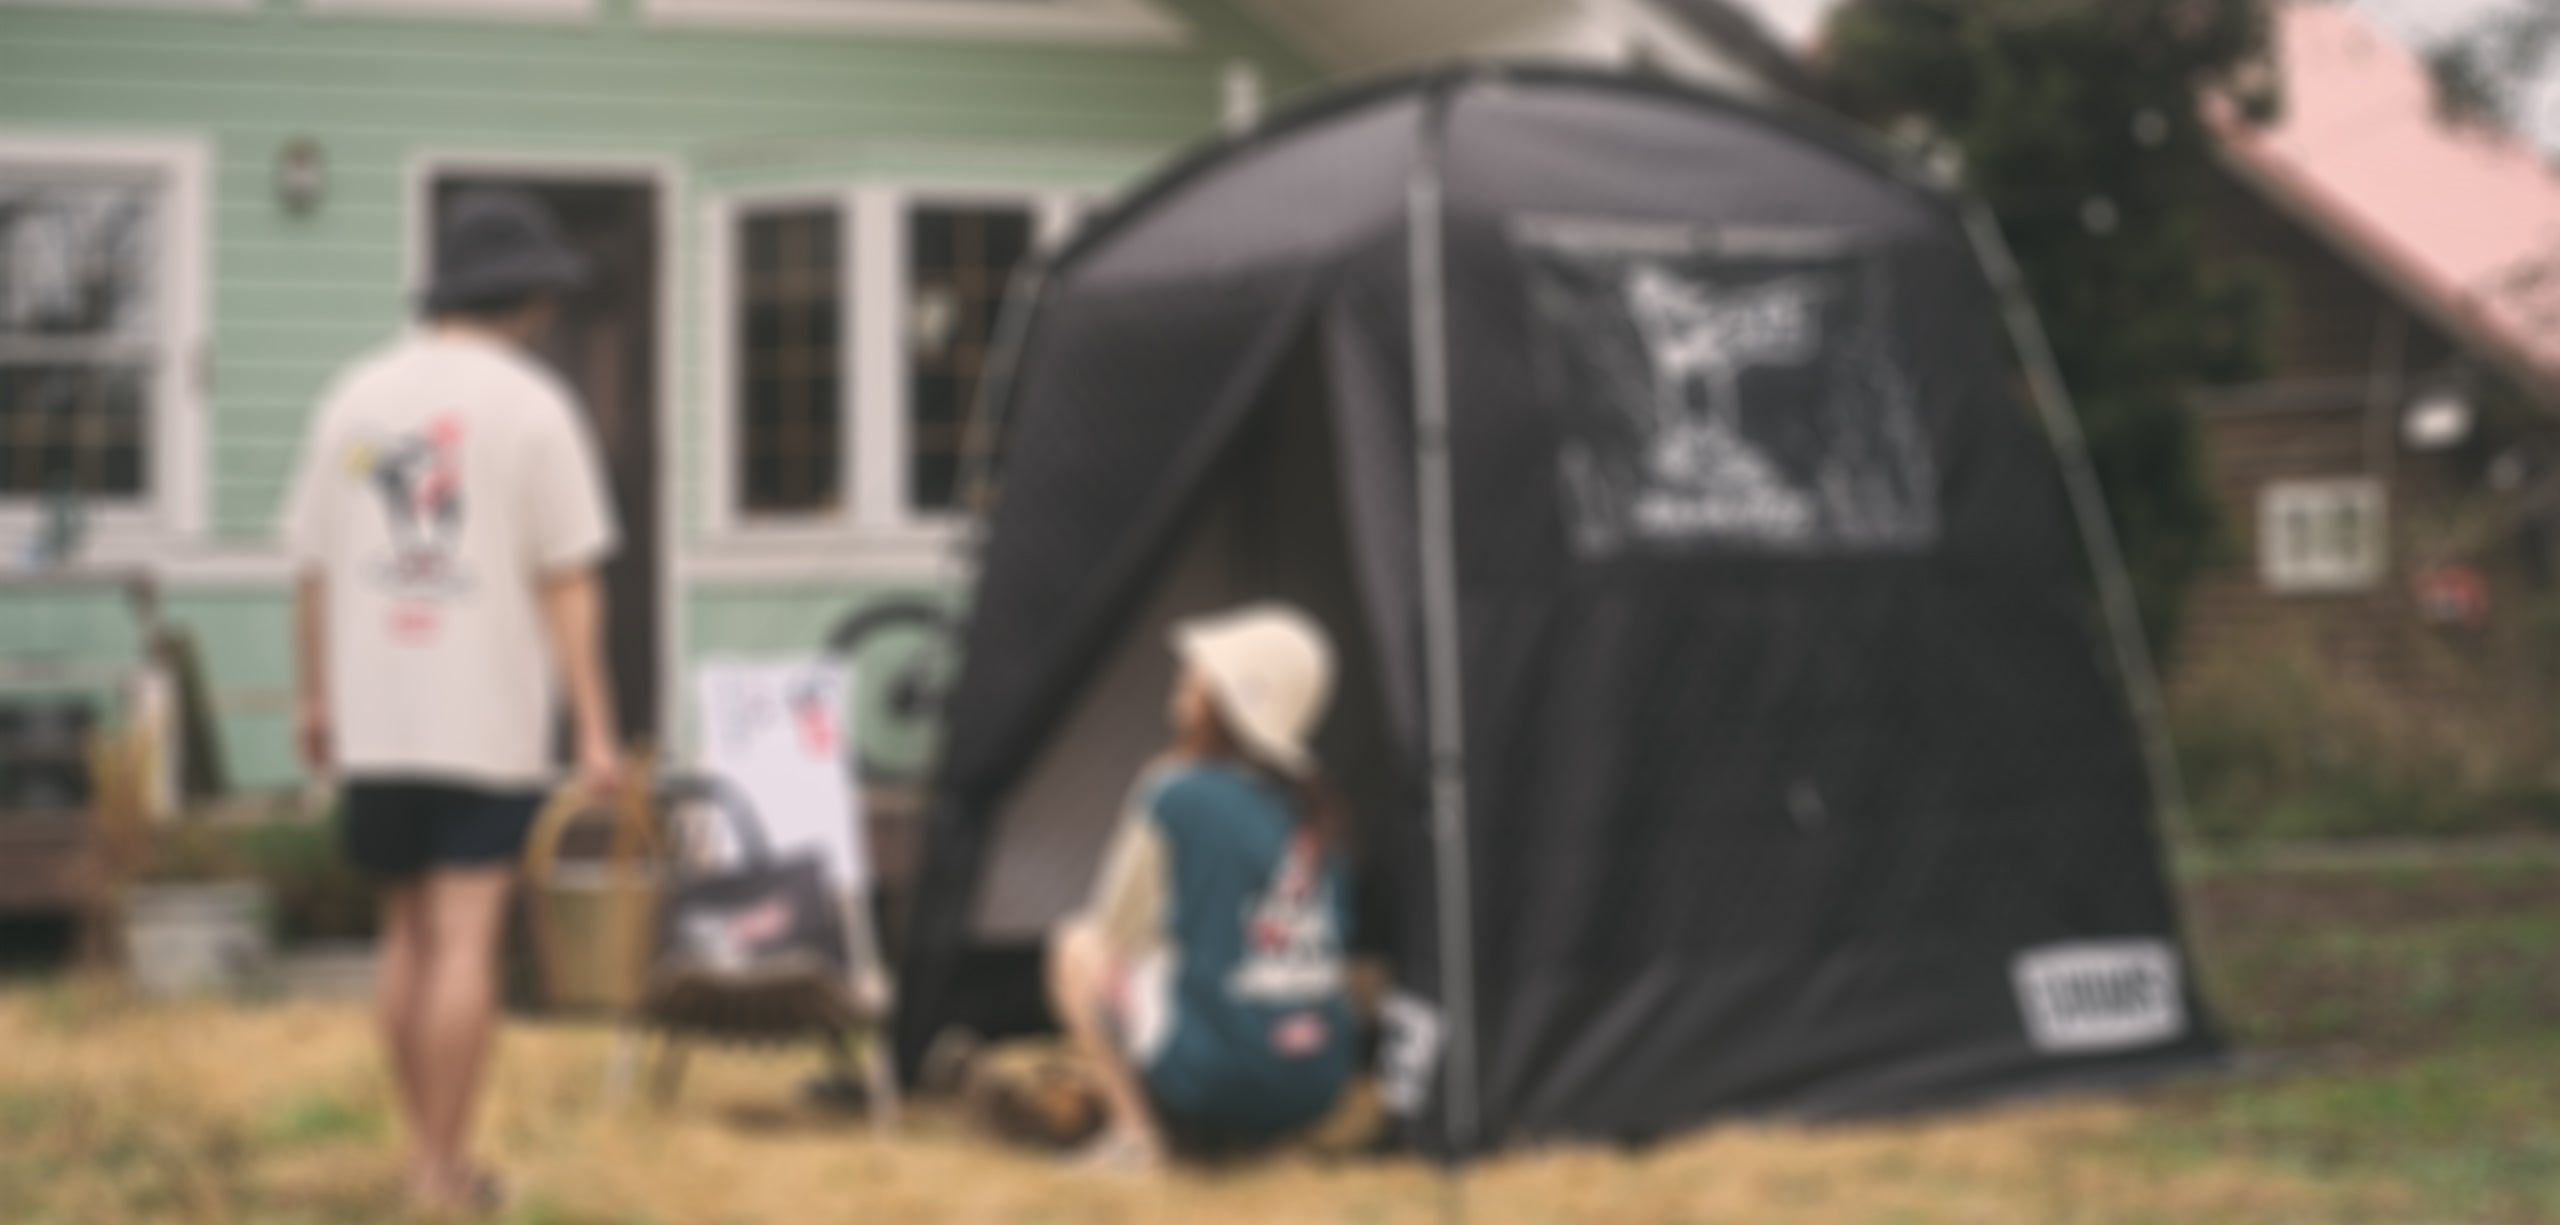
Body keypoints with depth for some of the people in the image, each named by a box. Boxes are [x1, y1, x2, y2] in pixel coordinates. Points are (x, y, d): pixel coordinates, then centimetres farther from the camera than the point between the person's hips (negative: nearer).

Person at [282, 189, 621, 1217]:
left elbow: (312, 565, 10)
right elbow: (569, 582, -8)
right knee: (466, 942, -4)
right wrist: (596, 731, -7)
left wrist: (315, 698, 21)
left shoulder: (355, 397, 7)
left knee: (409, 935, 15)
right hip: (490, 719, -4)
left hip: (374, 718, 5)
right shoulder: (532, 406, -5)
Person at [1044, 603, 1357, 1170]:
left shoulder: (1176, 796, -10)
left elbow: (1117, 934, -1)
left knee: (1077, 946, 10)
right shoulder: (1311, 804, 9)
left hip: (1216, 1082, -7)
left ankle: (1135, 1129, -1)